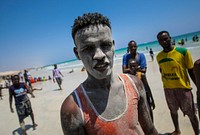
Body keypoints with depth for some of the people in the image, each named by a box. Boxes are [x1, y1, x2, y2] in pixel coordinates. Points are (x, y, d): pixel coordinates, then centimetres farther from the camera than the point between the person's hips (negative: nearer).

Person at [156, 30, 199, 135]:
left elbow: (191, 71, -7)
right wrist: (164, 76, -2)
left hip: (183, 87, -3)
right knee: (173, 110, 21)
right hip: (168, 89, 4)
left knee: (191, 113, 9)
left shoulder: (183, 51, -12)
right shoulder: (159, 56, -1)